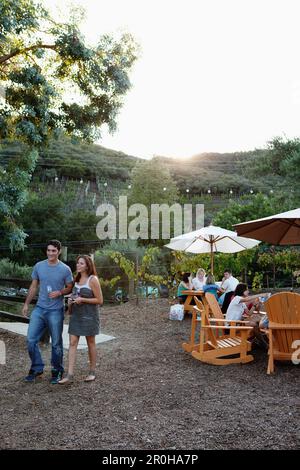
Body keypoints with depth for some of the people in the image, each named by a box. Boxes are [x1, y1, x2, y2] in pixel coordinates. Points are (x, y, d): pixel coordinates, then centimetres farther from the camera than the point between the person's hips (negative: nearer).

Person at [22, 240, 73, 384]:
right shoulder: (38, 266, 2)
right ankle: (37, 368, 20)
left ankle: (57, 371, 24)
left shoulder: (65, 269, -7)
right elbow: (33, 286, 10)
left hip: (56, 311, -3)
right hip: (39, 308, 3)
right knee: (31, 340, 1)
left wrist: (60, 292, -18)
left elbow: (70, 288, 1)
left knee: (56, 343, 7)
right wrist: (26, 304, 8)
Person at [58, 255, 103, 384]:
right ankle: (70, 375, 2)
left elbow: (100, 300, -14)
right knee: (72, 343, 0)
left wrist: (82, 300, -18)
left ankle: (92, 372, 24)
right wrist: (71, 301, 4)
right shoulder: (77, 279, 9)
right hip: (76, 315, 6)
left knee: (91, 343, 8)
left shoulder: (93, 280, -12)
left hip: (89, 315, -6)